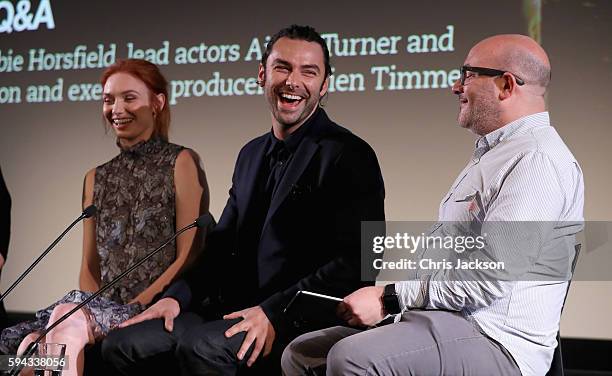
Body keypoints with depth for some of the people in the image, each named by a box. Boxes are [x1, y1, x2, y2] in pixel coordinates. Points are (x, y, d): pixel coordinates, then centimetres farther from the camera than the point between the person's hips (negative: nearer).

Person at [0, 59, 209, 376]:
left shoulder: (180, 163, 3)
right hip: (107, 306, 5)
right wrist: (92, 304, -4)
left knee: (68, 320, -32)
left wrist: (135, 306, -14)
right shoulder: (96, 179, 20)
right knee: (31, 345, -26)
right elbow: (90, 267, 18)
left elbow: (189, 255, -4)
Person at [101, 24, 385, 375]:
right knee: (121, 344, -7)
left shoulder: (350, 156, -7)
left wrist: (273, 313, -21)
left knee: (200, 345, -32)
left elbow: (355, 263, -15)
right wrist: (178, 296, 4)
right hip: (235, 312, 7)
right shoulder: (252, 154, 19)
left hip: (298, 320, -7)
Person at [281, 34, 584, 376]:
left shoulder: (538, 160, -13)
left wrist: (389, 298, -15)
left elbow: (491, 277, -22)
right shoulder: (492, 153, 23)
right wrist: (382, 297, 8)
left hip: (492, 341, -10)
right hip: (437, 321, 10)